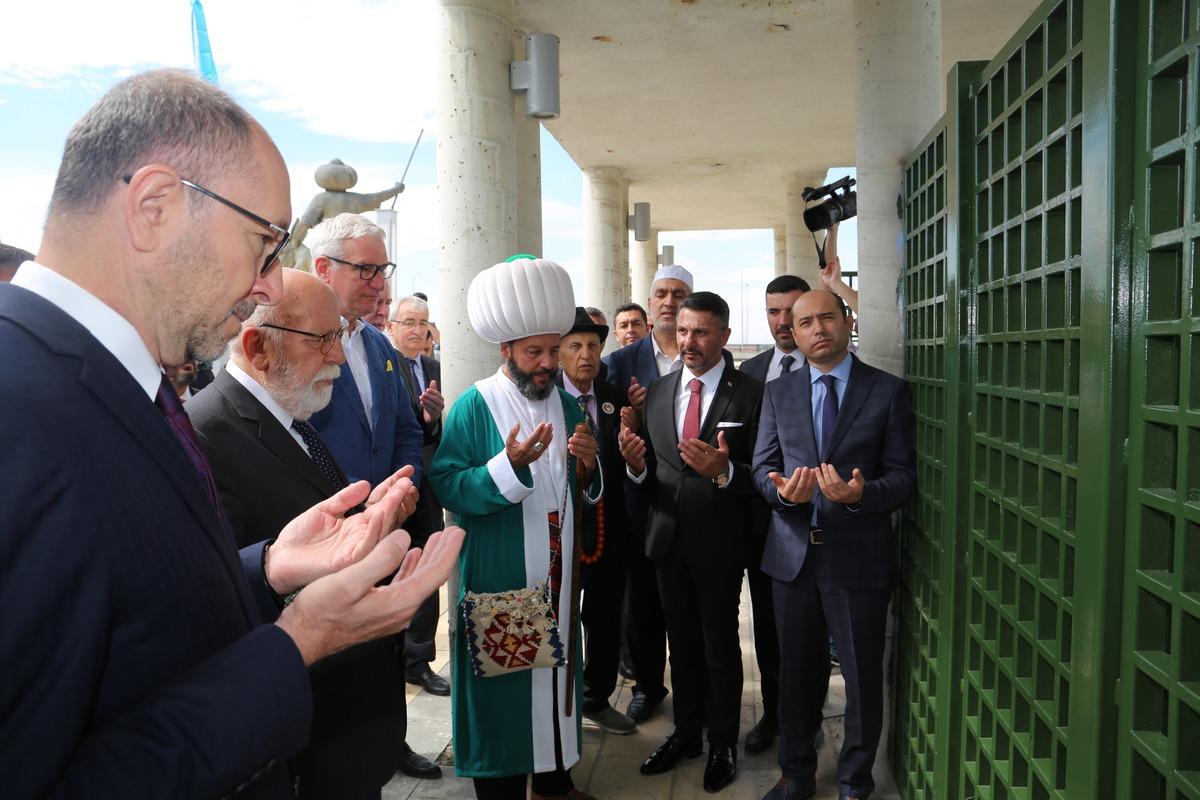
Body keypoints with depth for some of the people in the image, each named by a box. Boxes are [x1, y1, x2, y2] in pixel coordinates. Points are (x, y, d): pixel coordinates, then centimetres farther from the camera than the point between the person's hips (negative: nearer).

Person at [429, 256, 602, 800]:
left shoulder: (568, 405, 7)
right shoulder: (473, 407, -9)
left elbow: (584, 493, 11)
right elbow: (446, 488, -17)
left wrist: (587, 467, -11)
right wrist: (510, 465, -29)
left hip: (559, 575, 5)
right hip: (498, 577, -5)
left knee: (557, 671, 15)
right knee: (502, 679, 4)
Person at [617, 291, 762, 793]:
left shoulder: (749, 394, -10)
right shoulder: (657, 393, 4)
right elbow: (650, 477, 6)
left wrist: (725, 471, -31)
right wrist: (636, 465, -16)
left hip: (719, 544, -4)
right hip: (667, 540, 5)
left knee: (720, 648, 11)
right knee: (682, 645, 20)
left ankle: (723, 745, 32)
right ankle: (686, 733, 39)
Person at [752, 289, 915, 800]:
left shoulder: (888, 392, -2)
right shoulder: (777, 393, 6)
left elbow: (903, 475, -6)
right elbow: (762, 468, 5)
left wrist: (862, 494, -26)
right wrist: (784, 490, -18)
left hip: (859, 554, -2)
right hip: (793, 553, 3)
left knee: (862, 674, 10)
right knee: (797, 670, 16)